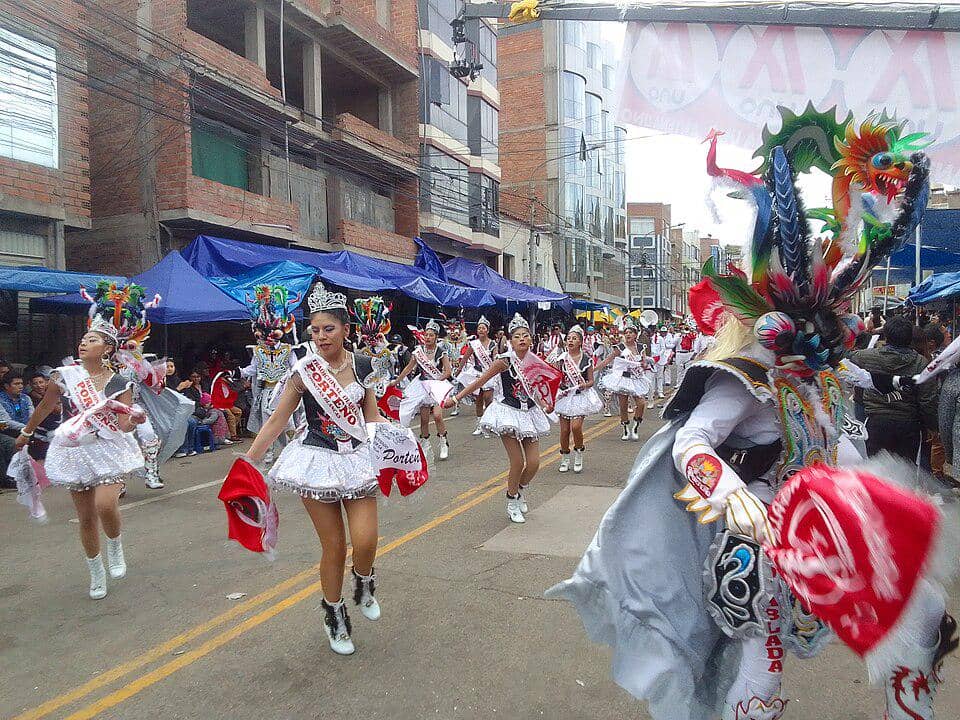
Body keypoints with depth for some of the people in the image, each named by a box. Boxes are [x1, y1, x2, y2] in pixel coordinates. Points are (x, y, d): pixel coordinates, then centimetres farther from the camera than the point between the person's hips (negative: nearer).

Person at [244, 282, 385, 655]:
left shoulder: (362, 365, 1)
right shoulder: (305, 370, -6)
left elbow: (372, 417, 8)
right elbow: (278, 419, -4)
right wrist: (248, 462, -8)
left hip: (357, 459, 2)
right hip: (317, 461, -2)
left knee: (365, 541, -9)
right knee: (333, 546, 4)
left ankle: (363, 583, 27)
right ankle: (334, 617, 28)